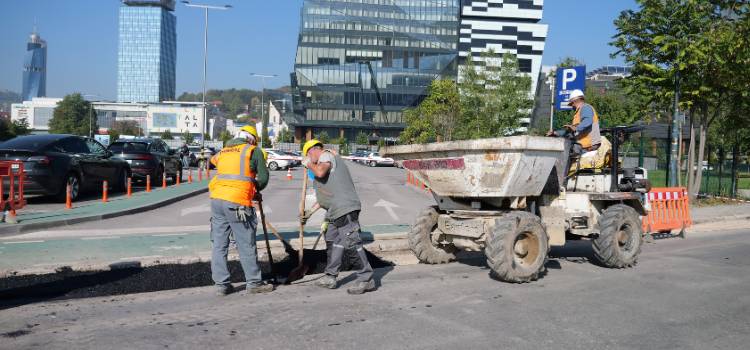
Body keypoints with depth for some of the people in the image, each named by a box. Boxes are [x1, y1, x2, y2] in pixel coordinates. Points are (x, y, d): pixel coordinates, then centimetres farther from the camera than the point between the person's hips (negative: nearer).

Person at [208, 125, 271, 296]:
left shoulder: (222, 152, 23)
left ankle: (221, 285, 14)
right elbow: (263, 177, 5)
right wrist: (256, 191, 27)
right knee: (247, 245, 4)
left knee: (219, 245, 9)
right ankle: (254, 282, 13)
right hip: (237, 203, -6)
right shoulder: (253, 150, 7)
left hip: (217, 199, 6)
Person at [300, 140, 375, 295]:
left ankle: (366, 279, -5)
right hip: (337, 212, 11)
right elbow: (327, 194, 31)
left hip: (345, 209, -11)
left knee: (351, 244, -11)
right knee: (332, 242, 17)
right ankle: (330, 277, 26)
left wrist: (308, 164, -3)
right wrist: (310, 211, 32)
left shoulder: (326, 154, -1)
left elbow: (320, 172, -25)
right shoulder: (328, 160, 28)